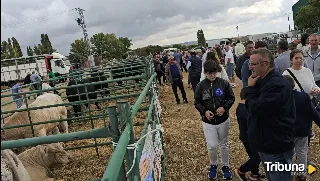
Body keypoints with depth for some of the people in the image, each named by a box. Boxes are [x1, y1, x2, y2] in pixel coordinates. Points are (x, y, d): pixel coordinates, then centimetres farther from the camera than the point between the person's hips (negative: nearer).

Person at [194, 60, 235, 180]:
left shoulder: (224, 83, -7)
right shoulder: (201, 86, -7)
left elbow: (231, 98, 0)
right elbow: (197, 102, -1)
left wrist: (224, 107, -17)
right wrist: (204, 111, -18)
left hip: (223, 120, 1)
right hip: (208, 121, -1)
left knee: (224, 144, 15)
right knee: (212, 146, -2)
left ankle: (225, 166, 35)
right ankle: (213, 165, 27)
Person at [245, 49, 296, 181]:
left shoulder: (277, 84, -24)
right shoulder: (263, 81, 8)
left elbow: (256, 109, -28)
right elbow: (251, 106, 7)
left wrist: (250, 88, -14)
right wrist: (252, 88, -8)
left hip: (277, 148, -9)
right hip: (266, 144, 9)